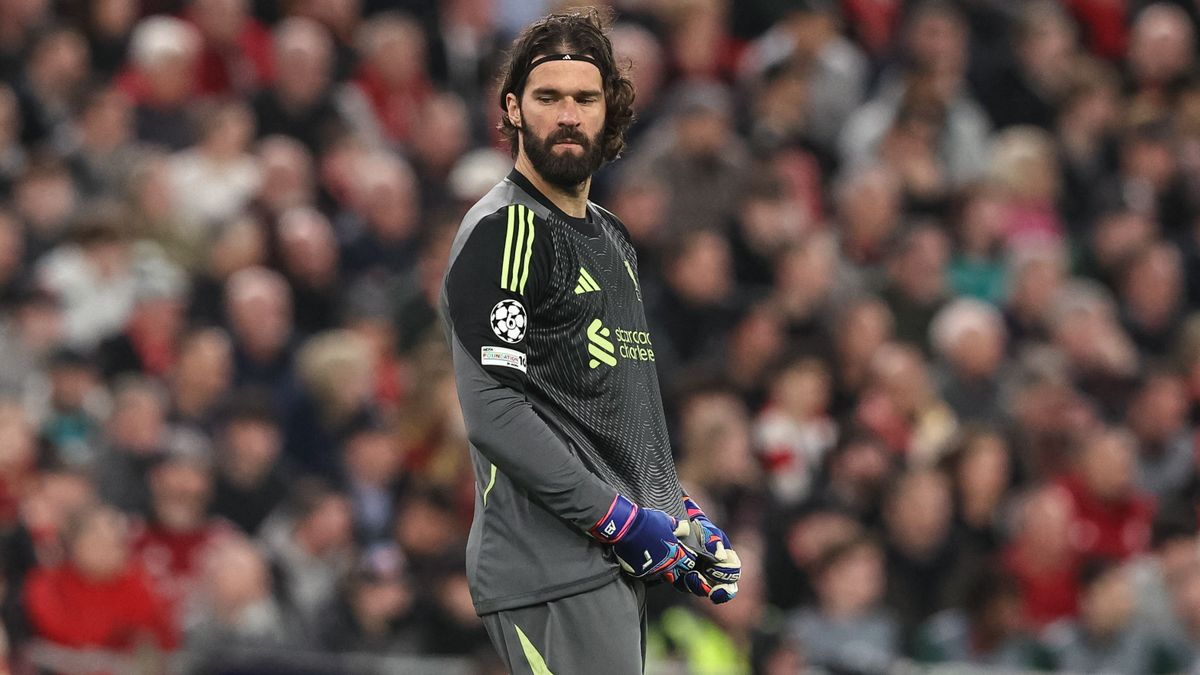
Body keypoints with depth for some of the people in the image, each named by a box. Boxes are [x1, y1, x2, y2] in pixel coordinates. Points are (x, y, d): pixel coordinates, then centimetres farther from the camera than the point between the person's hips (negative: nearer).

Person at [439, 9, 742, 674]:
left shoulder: (611, 238, 21)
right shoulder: (501, 231, -8)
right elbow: (494, 413, -17)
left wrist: (682, 514, 16)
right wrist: (620, 518, -17)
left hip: (619, 565, 9)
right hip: (552, 573, -9)